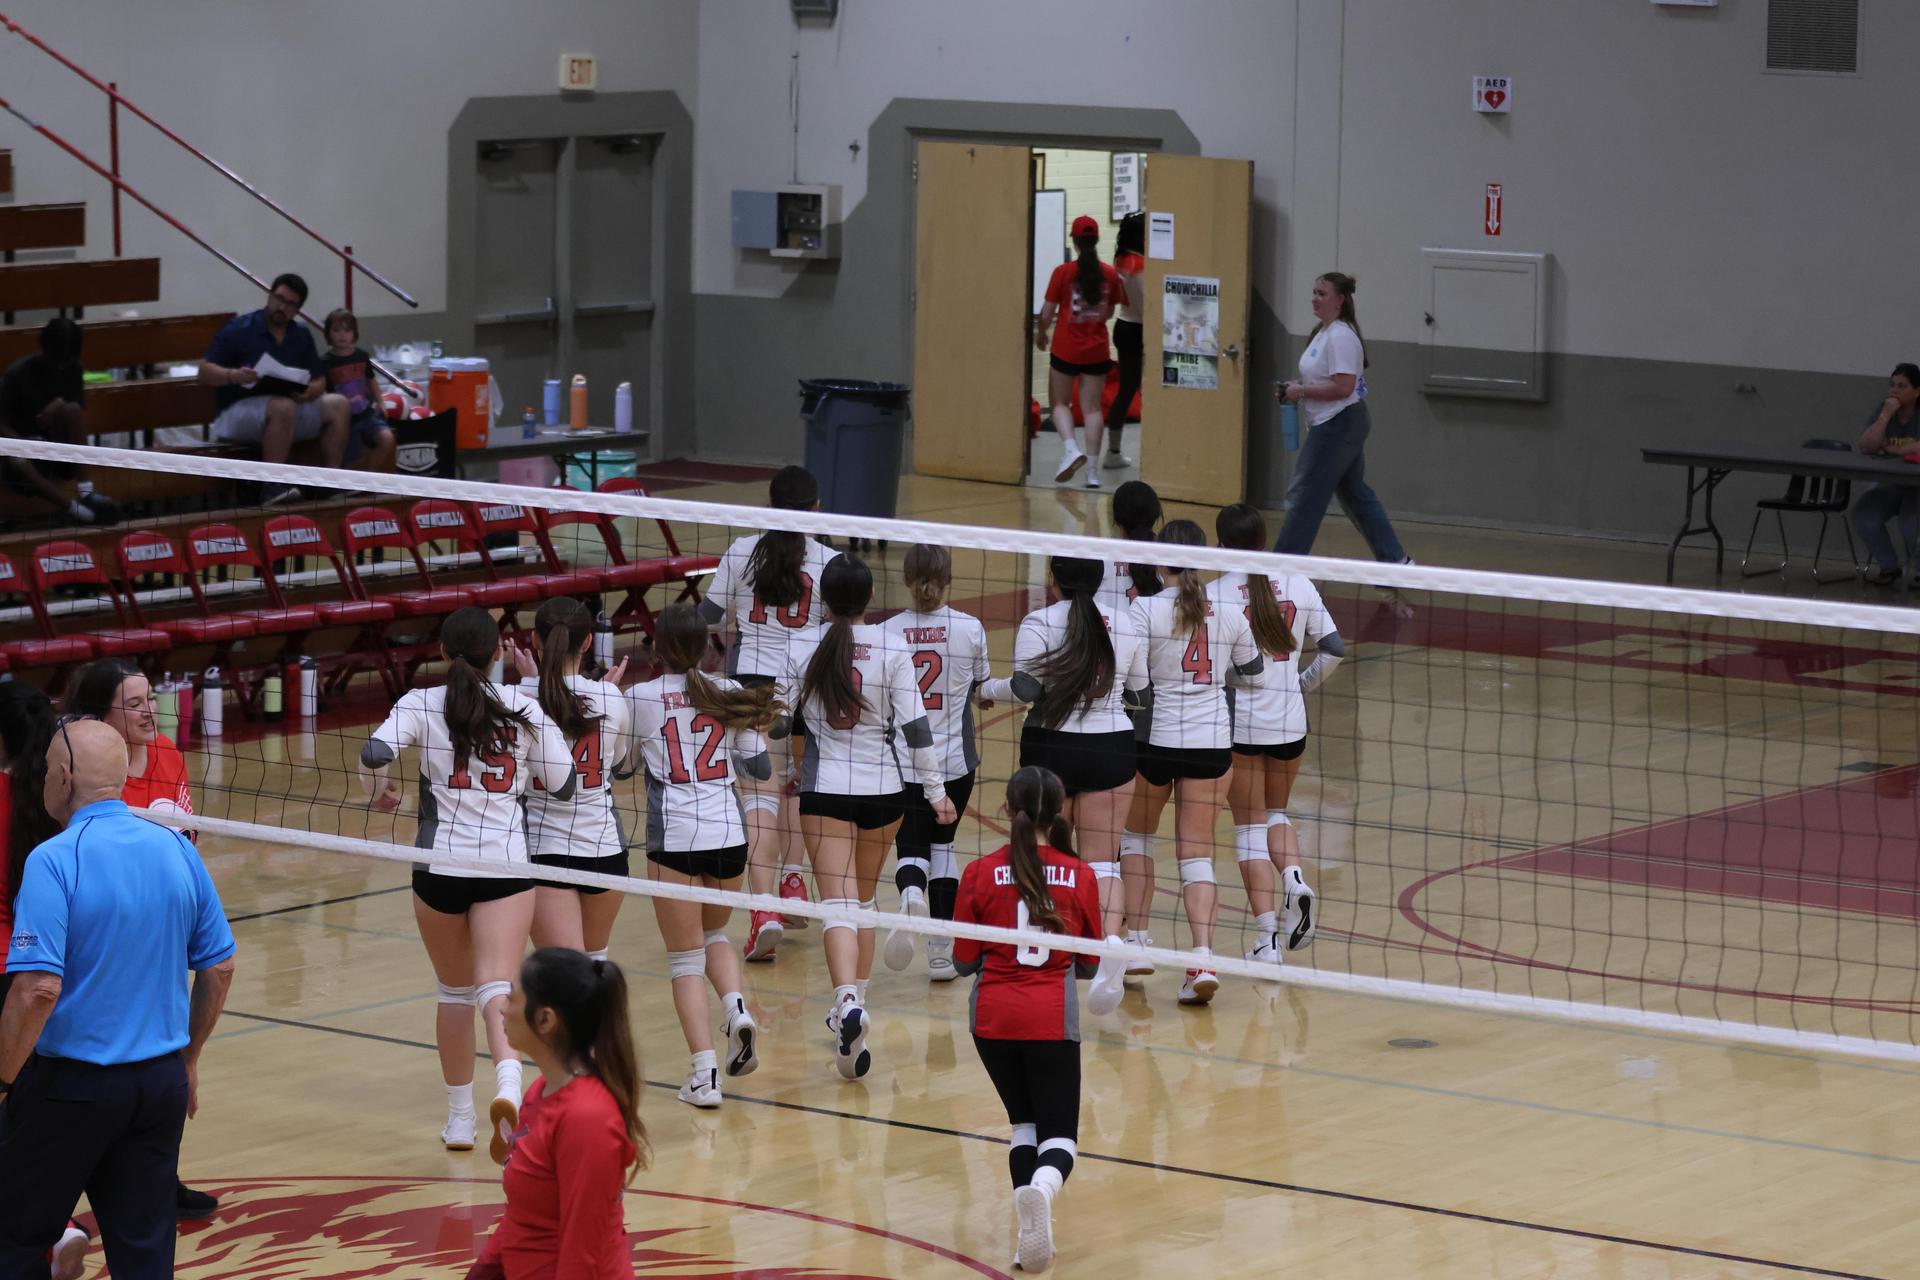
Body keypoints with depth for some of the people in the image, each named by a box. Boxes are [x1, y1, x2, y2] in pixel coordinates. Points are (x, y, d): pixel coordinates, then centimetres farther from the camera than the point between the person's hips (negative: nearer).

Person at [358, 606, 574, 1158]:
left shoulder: (422, 704, 0)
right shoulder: (523, 706, 4)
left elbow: (375, 753, -16)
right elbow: (563, 783, 6)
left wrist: (378, 793, 6)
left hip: (441, 862, 0)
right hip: (507, 863, 0)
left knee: (455, 990, 17)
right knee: (496, 985, -10)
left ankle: (460, 1118, 23)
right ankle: (507, 1083, -38)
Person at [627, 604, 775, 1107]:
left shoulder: (639, 698, -3)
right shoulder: (730, 694, 5)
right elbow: (760, 768, 9)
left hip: (673, 837, -3)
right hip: (728, 834, 3)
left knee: (685, 956, 5)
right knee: (713, 933, 27)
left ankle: (704, 1073, -7)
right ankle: (736, 1010, -2)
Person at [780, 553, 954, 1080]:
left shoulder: (802, 650, -5)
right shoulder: (891, 649, -7)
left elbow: (778, 721, 1)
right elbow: (915, 724, -7)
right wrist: (935, 789, -1)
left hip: (825, 789, -1)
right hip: (883, 788, 1)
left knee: (838, 902, -8)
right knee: (864, 898, 19)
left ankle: (849, 1003, -30)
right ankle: (854, 1006, 25)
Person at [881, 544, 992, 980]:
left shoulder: (889, 632, -8)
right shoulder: (969, 628, -6)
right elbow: (983, 684, 9)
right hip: (954, 760, 1)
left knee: (910, 848, 8)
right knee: (942, 845, 18)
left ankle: (911, 893, -29)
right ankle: (942, 951, 14)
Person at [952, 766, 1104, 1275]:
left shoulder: (981, 874, -4)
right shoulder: (1079, 876, -2)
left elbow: (964, 960, 1)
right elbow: (1089, 964, 7)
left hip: (993, 1018, 1)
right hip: (1053, 1021, -1)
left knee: (1024, 1123, 20)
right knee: (1059, 1134, 4)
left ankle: (1029, 1231, 2)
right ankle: (1042, 1187, -33)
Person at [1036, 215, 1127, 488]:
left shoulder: (1063, 272, -11)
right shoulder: (1110, 275, -2)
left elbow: (1047, 312, -8)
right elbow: (1109, 312, 8)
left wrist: (1040, 334, 12)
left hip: (1066, 349, -2)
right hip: (1097, 350, 2)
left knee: (1060, 403, 12)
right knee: (1092, 408, 7)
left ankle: (1070, 448, -13)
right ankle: (1092, 470, 3)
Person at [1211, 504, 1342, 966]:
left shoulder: (1215, 594, -10)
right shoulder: (1299, 586, 0)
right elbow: (1333, 649, 3)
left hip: (1237, 722, -3)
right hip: (1289, 721, 3)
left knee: (1249, 825, 6)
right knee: (1276, 811, 24)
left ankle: (1268, 938, -1)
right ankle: (1294, 879, -6)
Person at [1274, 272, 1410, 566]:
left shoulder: (1340, 337, -19)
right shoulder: (1323, 332, 13)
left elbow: (1343, 387, -26)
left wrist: (1301, 392, -18)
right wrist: (1296, 388, 7)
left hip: (1338, 427, -11)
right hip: (1338, 424, 11)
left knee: (1304, 496, -6)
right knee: (1356, 495, 15)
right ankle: (1394, 559, 19)